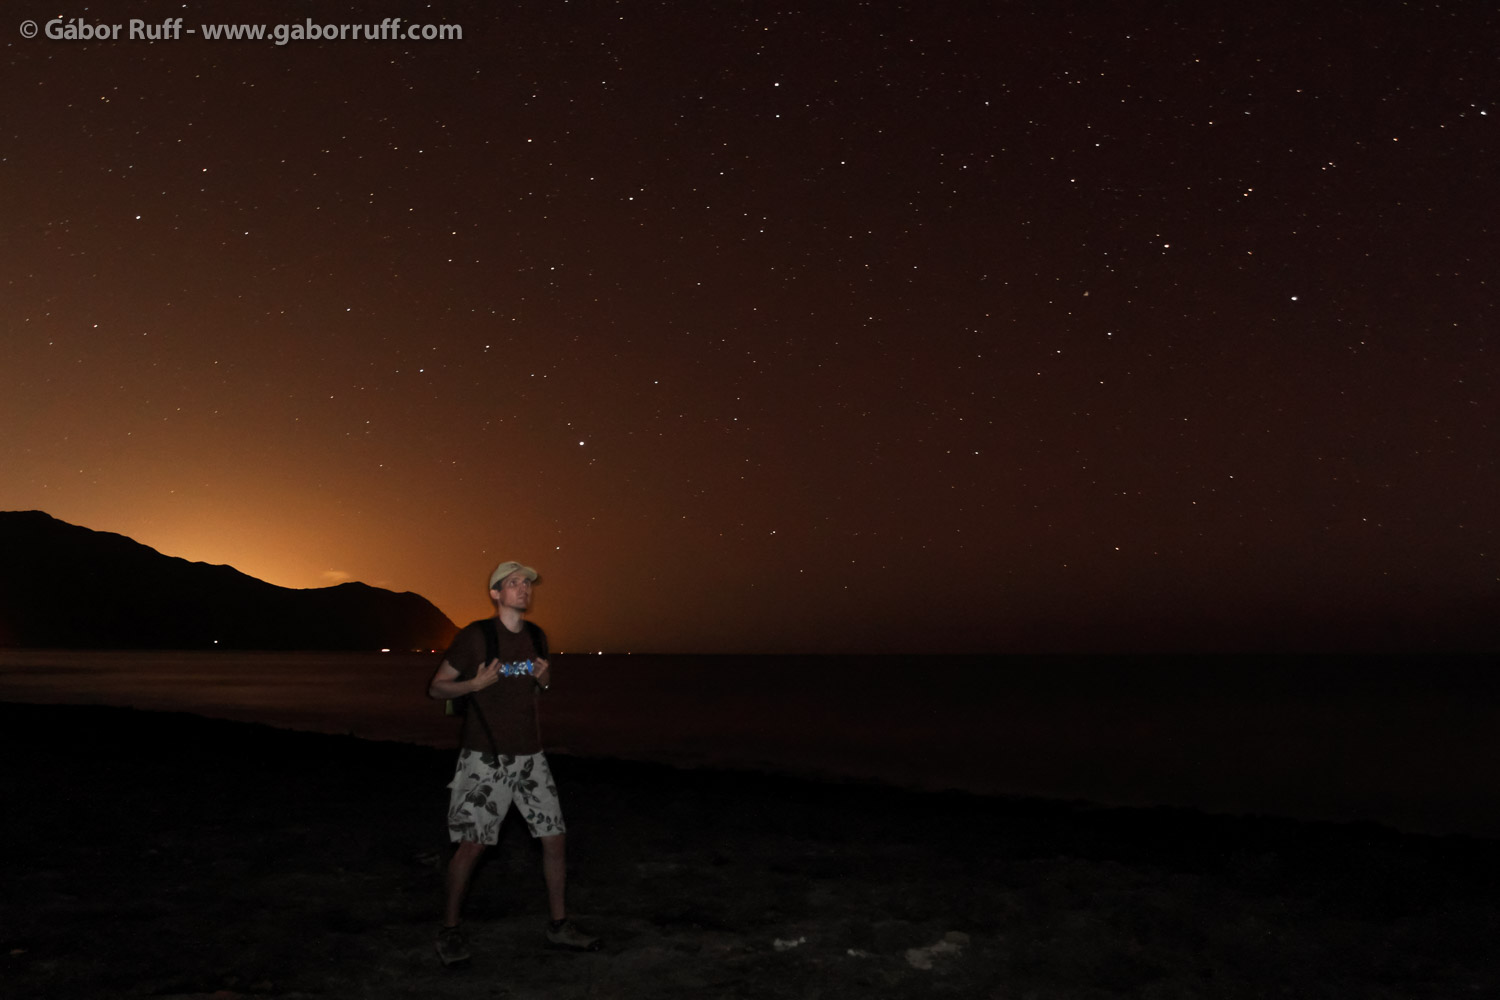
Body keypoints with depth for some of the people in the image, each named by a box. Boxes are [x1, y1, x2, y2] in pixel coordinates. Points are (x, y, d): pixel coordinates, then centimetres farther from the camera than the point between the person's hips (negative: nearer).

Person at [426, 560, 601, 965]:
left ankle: (559, 926, 19)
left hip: (529, 755, 6)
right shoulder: (475, 635, -9)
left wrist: (544, 680, -1)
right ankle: (449, 929, 17)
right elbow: (436, 687, -4)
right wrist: (476, 683, -22)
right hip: (485, 757, -5)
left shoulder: (536, 637, 9)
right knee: (471, 845, -4)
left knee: (554, 837, 4)